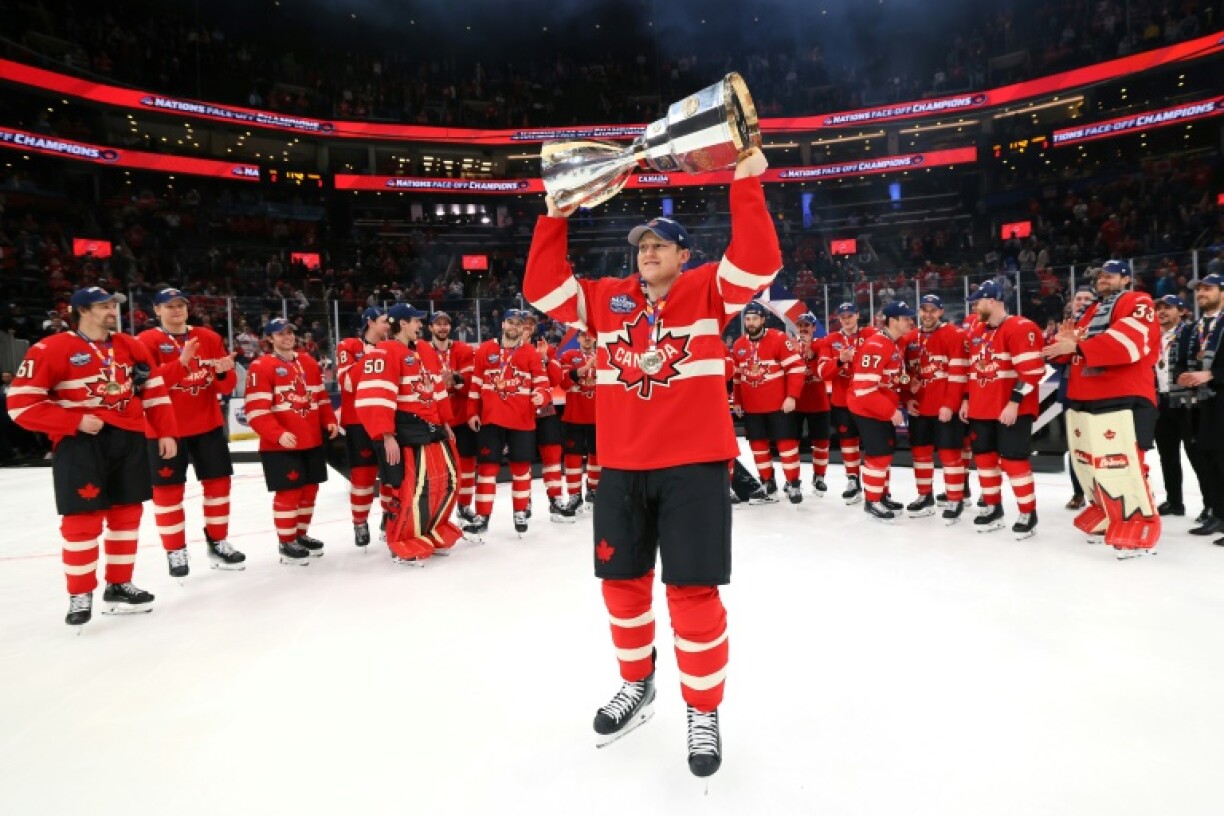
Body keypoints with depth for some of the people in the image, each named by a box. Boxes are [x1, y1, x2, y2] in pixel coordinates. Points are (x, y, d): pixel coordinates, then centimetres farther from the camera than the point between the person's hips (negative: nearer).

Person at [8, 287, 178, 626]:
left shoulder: (132, 347, 10)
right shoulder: (51, 349, -8)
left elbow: (155, 392, 12)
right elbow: (22, 403, -10)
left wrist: (166, 432, 6)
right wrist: (75, 421, -17)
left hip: (129, 440, 5)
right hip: (79, 444, -5)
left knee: (127, 513, 10)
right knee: (83, 520, -2)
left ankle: (119, 585, 25)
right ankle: (80, 595, 14)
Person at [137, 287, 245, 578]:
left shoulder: (209, 338, 6)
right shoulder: (146, 342, -5)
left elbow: (226, 386, 4)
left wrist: (224, 372, -18)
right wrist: (181, 362, -31)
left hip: (208, 423, 4)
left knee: (218, 481, 9)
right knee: (169, 489, 2)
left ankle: (218, 542, 23)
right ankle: (175, 551, 15)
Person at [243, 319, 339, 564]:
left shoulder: (309, 363, 13)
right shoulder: (260, 367, -9)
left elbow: (321, 397, 18)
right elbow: (256, 411, -16)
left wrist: (329, 421, 4)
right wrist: (278, 434, -25)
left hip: (312, 441, 7)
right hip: (279, 445, -7)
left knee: (310, 489, 13)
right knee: (289, 492, -3)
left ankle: (300, 535, 30)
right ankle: (287, 543, 12)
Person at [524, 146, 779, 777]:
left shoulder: (708, 291, 2)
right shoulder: (605, 300, 11)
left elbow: (759, 261, -12)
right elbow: (542, 287, 10)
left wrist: (746, 185, -17)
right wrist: (555, 218, 4)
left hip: (694, 465, -4)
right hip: (621, 469, 4)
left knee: (693, 591, 0)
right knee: (622, 581, 14)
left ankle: (703, 714, 21)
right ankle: (637, 686, 38)